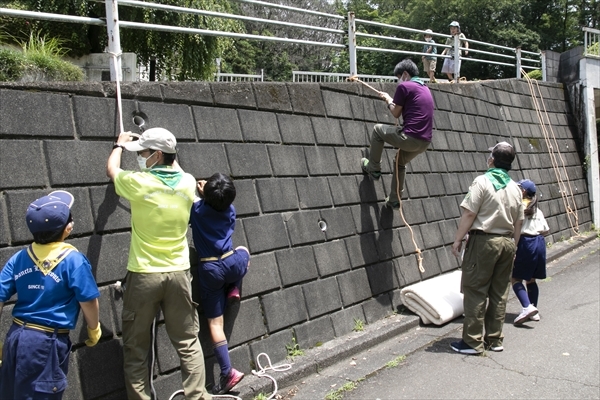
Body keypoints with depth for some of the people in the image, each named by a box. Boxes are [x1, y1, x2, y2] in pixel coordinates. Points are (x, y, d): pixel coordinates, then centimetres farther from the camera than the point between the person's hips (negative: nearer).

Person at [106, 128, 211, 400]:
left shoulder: (139, 182, -12)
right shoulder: (188, 183, -2)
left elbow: (111, 170, 11)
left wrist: (120, 144, 29)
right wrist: (169, 152, 38)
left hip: (144, 275, -3)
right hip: (179, 273, 4)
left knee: (136, 348, 10)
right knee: (188, 343, 12)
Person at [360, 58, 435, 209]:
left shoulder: (404, 86, -4)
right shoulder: (425, 88, 21)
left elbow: (396, 113, 2)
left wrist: (388, 100, 19)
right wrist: (393, 100, 32)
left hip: (410, 137, -8)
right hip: (425, 142, 8)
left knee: (378, 129, 14)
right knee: (400, 163, 30)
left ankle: (373, 168, 21)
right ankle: (394, 200, 33)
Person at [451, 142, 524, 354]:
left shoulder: (482, 181, -10)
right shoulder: (515, 188, 10)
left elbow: (469, 214, -15)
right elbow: (518, 222, 12)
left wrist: (458, 239, -9)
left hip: (484, 241, -7)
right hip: (507, 242, 7)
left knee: (475, 291, -1)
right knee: (499, 293, 11)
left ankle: (473, 342, 1)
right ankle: (495, 339, 18)